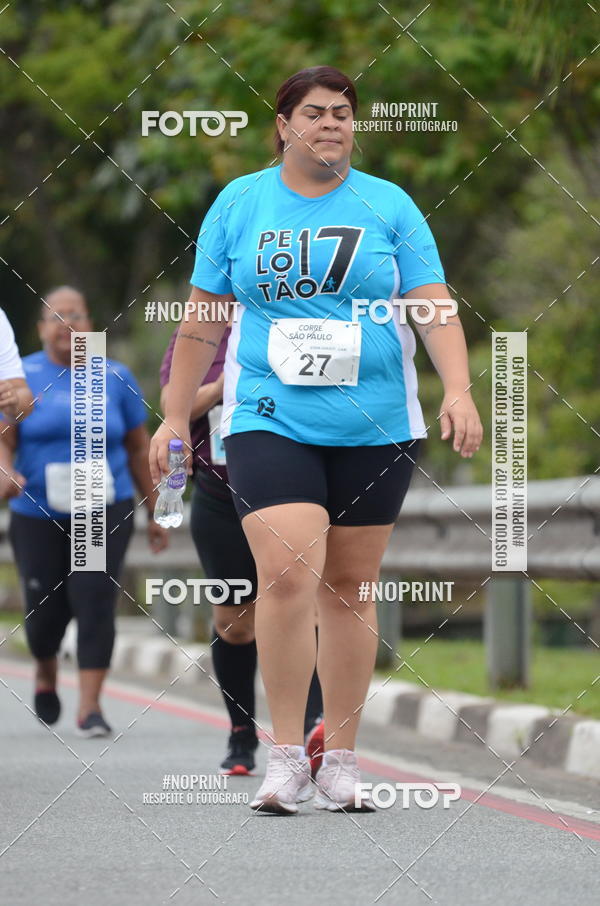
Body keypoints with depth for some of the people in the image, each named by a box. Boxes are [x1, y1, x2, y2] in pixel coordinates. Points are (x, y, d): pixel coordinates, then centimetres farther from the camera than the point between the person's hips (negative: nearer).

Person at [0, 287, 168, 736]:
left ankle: (90, 707, -15)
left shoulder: (115, 378, 6)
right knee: (46, 611, 2)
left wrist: (155, 513, 11)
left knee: (94, 598, -17)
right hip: (39, 514, 0)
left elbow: (139, 449, 11)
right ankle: (46, 672, 36)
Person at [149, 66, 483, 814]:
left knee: (350, 587, 5)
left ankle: (340, 766, 14)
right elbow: (202, 318, 10)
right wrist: (175, 416, 9)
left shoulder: (389, 206, 5)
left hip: (374, 427, 1)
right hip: (269, 421, -1)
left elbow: (434, 306, 0)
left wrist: (458, 390, -15)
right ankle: (285, 758, -7)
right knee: (286, 574, -17)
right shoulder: (240, 203, 6)